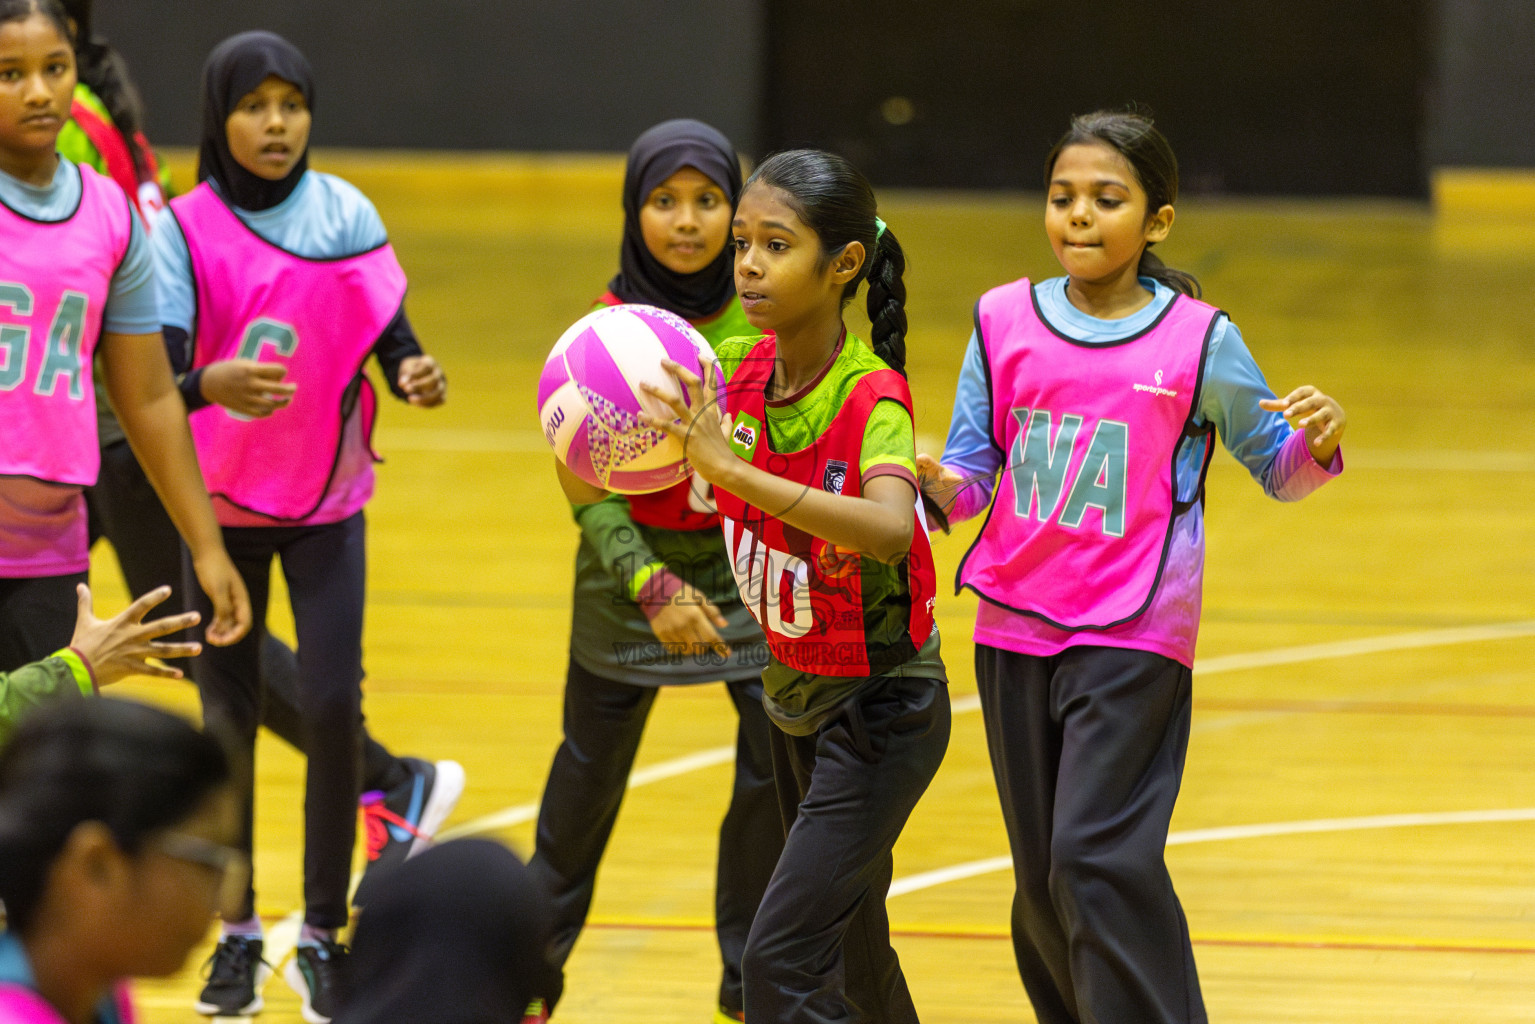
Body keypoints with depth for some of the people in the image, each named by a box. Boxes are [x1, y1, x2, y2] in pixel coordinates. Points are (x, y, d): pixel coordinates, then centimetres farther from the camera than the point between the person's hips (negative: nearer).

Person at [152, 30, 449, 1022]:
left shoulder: (346, 215, -3)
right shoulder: (186, 230, -10)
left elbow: (390, 336, -2)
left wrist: (415, 374, -25)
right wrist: (215, 386, -40)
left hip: (330, 501, 1)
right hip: (219, 504, -1)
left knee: (332, 707, -8)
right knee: (229, 716, 5)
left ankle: (324, 934, 3)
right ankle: (239, 932, 18)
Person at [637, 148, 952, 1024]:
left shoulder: (872, 399, -26)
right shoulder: (743, 368, -7)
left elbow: (890, 528, -47)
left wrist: (736, 468, -52)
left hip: (882, 710, -8)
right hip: (797, 690, 8)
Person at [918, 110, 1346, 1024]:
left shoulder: (1201, 342, -3)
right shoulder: (1005, 322, 4)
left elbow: (1276, 468, 7)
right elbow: (974, 465, 8)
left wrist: (1317, 442, -15)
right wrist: (939, 483, -15)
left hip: (1133, 638, -4)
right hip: (1015, 630, 4)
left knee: (1100, 857, -16)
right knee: (1043, 873, 11)